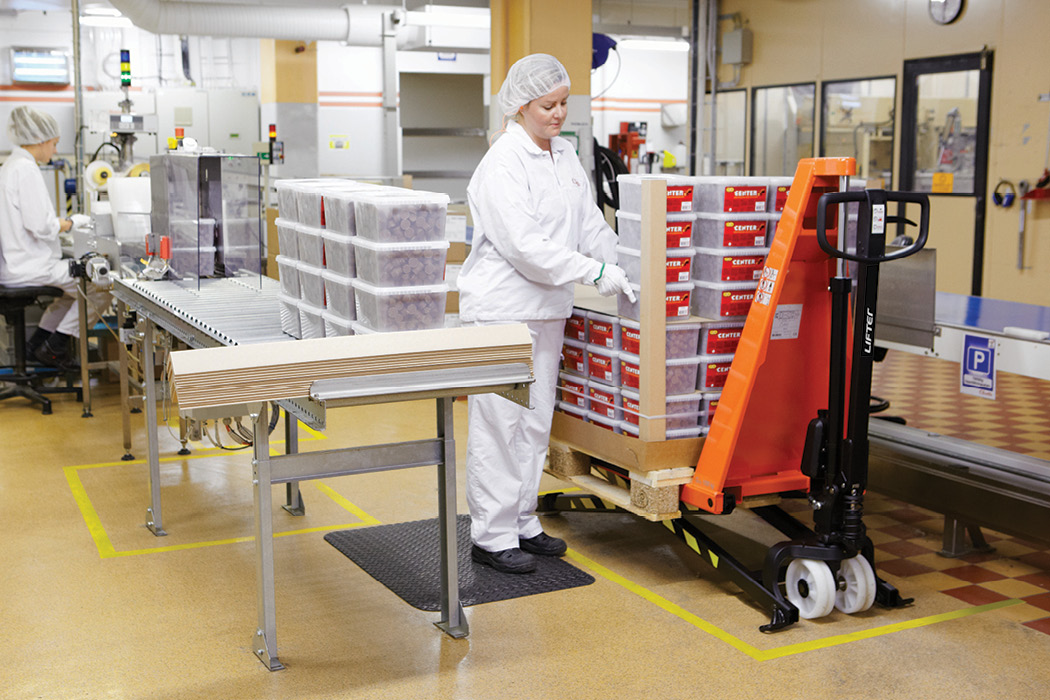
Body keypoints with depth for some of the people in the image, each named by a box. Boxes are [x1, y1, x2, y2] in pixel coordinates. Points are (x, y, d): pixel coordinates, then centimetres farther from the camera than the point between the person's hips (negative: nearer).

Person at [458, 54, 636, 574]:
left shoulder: (565, 155, 12)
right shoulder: (502, 164, -14)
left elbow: (591, 223, 17)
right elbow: (525, 244, -21)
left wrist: (627, 272, 10)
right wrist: (594, 272, -19)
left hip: (547, 309, 8)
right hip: (501, 309, -8)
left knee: (535, 423, 13)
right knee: (499, 423, -3)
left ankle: (522, 523, 25)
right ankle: (491, 535, 6)